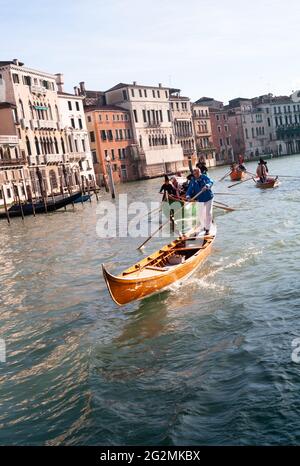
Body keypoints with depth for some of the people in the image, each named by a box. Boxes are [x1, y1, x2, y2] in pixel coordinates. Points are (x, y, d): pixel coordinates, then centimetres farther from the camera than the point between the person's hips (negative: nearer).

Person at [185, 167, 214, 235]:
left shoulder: (204, 177, -13)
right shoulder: (193, 181, -6)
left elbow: (210, 182, -29)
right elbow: (190, 189, -11)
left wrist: (207, 186, -50)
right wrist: (188, 196, -30)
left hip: (208, 198, -2)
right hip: (200, 200, 2)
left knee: (208, 213, 1)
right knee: (200, 214, 2)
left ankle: (207, 229, 13)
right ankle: (203, 226, 27)